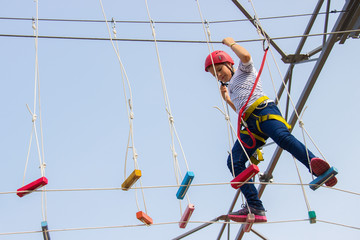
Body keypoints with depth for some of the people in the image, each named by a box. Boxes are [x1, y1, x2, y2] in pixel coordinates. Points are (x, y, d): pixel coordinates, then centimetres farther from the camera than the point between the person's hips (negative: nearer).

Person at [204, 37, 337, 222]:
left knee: (282, 137, -38)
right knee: (234, 161, -15)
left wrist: (230, 42, 14)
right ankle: (255, 208, -26)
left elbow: (245, 56, -3)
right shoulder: (231, 88, 38)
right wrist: (227, 99, 29)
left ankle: (315, 165, -58)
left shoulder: (244, 70, 20)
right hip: (249, 124, 7)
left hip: (263, 110, -7)